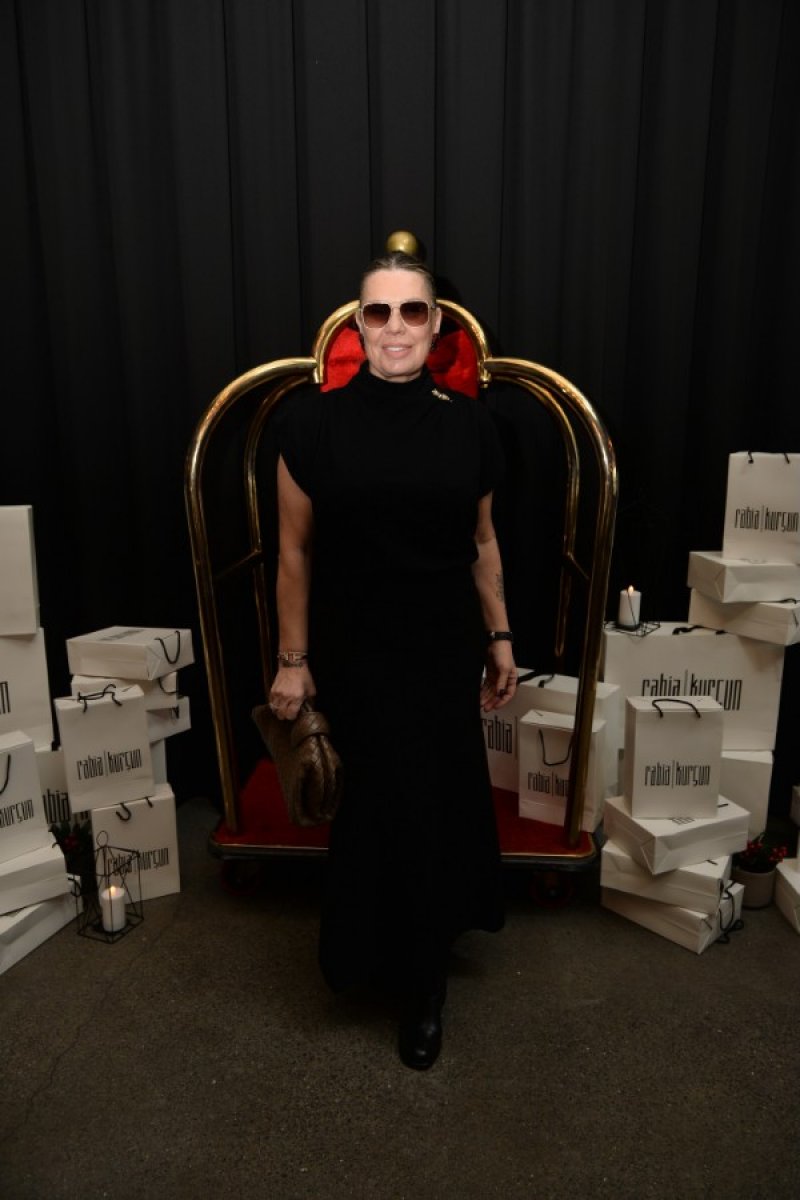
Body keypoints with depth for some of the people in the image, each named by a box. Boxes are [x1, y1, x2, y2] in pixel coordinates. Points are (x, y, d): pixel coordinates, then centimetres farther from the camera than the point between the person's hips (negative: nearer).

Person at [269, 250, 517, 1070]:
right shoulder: (314, 422, -9)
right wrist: (292, 660, -3)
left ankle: (421, 977, 39)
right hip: (354, 655, -2)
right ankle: (416, 974, 41)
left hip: (446, 653, 2)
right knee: (384, 809, 12)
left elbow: (483, 542, 7)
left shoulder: (469, 424, -2)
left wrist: (500, 638, 9)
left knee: (438, 807, 13)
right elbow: (295, 550, -5)